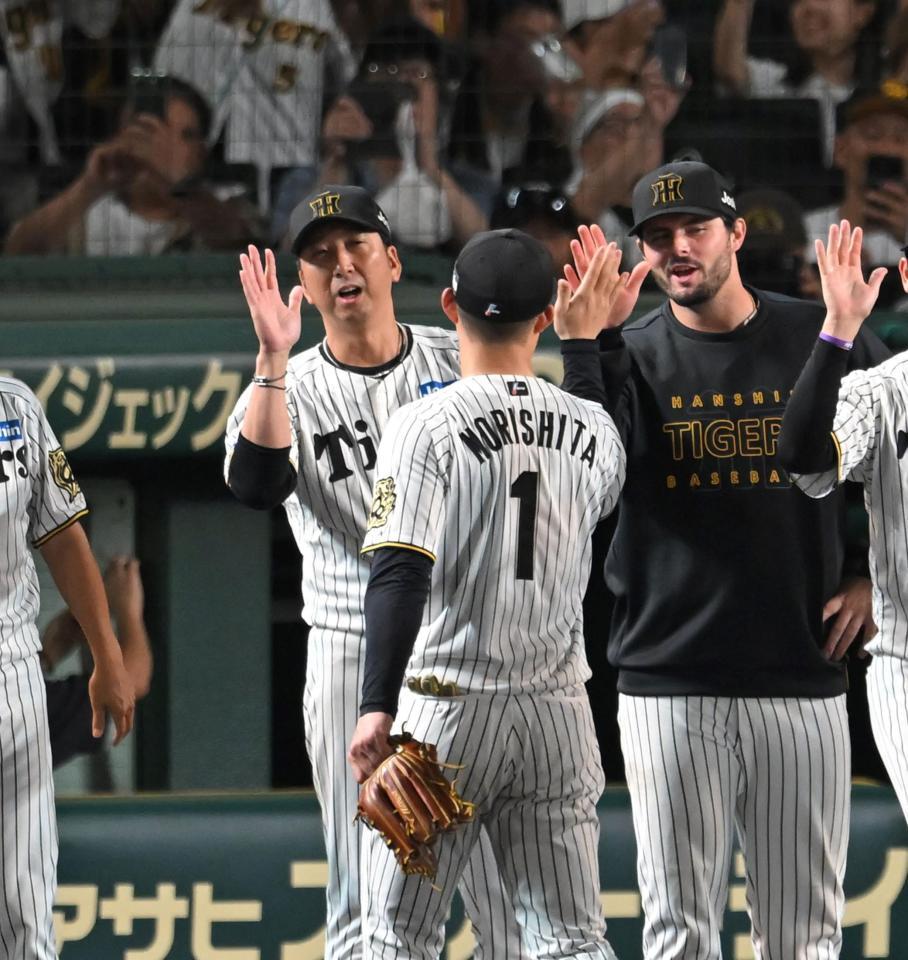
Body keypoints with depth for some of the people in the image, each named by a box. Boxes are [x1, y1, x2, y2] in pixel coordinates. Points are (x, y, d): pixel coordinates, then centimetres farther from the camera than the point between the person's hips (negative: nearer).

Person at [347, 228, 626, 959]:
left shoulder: (427, 425, -10)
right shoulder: (592, 428, 4)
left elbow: (400, 574, -20)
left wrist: (378, 708, -24)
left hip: (445, 708, -4)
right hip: (558, 711, 4)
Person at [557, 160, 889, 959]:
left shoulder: (824, 340, 4)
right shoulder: (631, 356, 4)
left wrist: (877, 581, 5)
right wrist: (591, 340, -20)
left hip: (802, 682, 0)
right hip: (668, 683, 0)